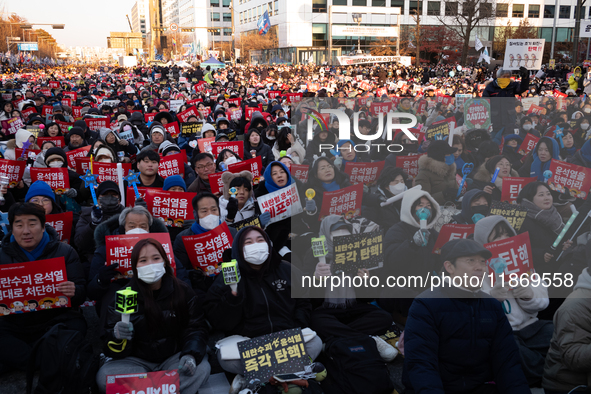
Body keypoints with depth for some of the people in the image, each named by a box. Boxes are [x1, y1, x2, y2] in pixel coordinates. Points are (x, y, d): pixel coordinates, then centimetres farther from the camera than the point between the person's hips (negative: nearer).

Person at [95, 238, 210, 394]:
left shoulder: (183, 292, -1)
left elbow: (196, 329, -3)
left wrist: (191, 355, -24)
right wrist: (117, 337, -31)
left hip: (174, 357, 0)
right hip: (137, 361, 0)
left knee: (201, 368, -30)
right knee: (104, 376, -29)